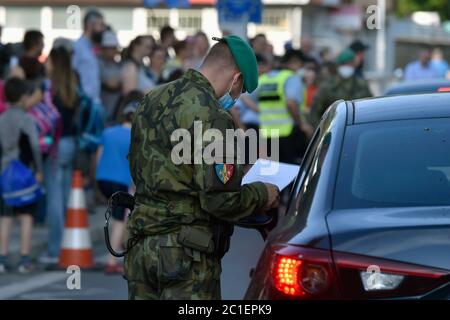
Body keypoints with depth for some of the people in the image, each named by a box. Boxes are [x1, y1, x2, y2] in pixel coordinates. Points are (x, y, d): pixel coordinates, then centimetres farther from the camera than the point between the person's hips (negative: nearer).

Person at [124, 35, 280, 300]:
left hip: (141, 247, 8)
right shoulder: (212, 116, -16)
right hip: (186, 255, -8)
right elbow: (220, 200, -19)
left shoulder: (152, 100, 11)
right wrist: (262, 194, 1)